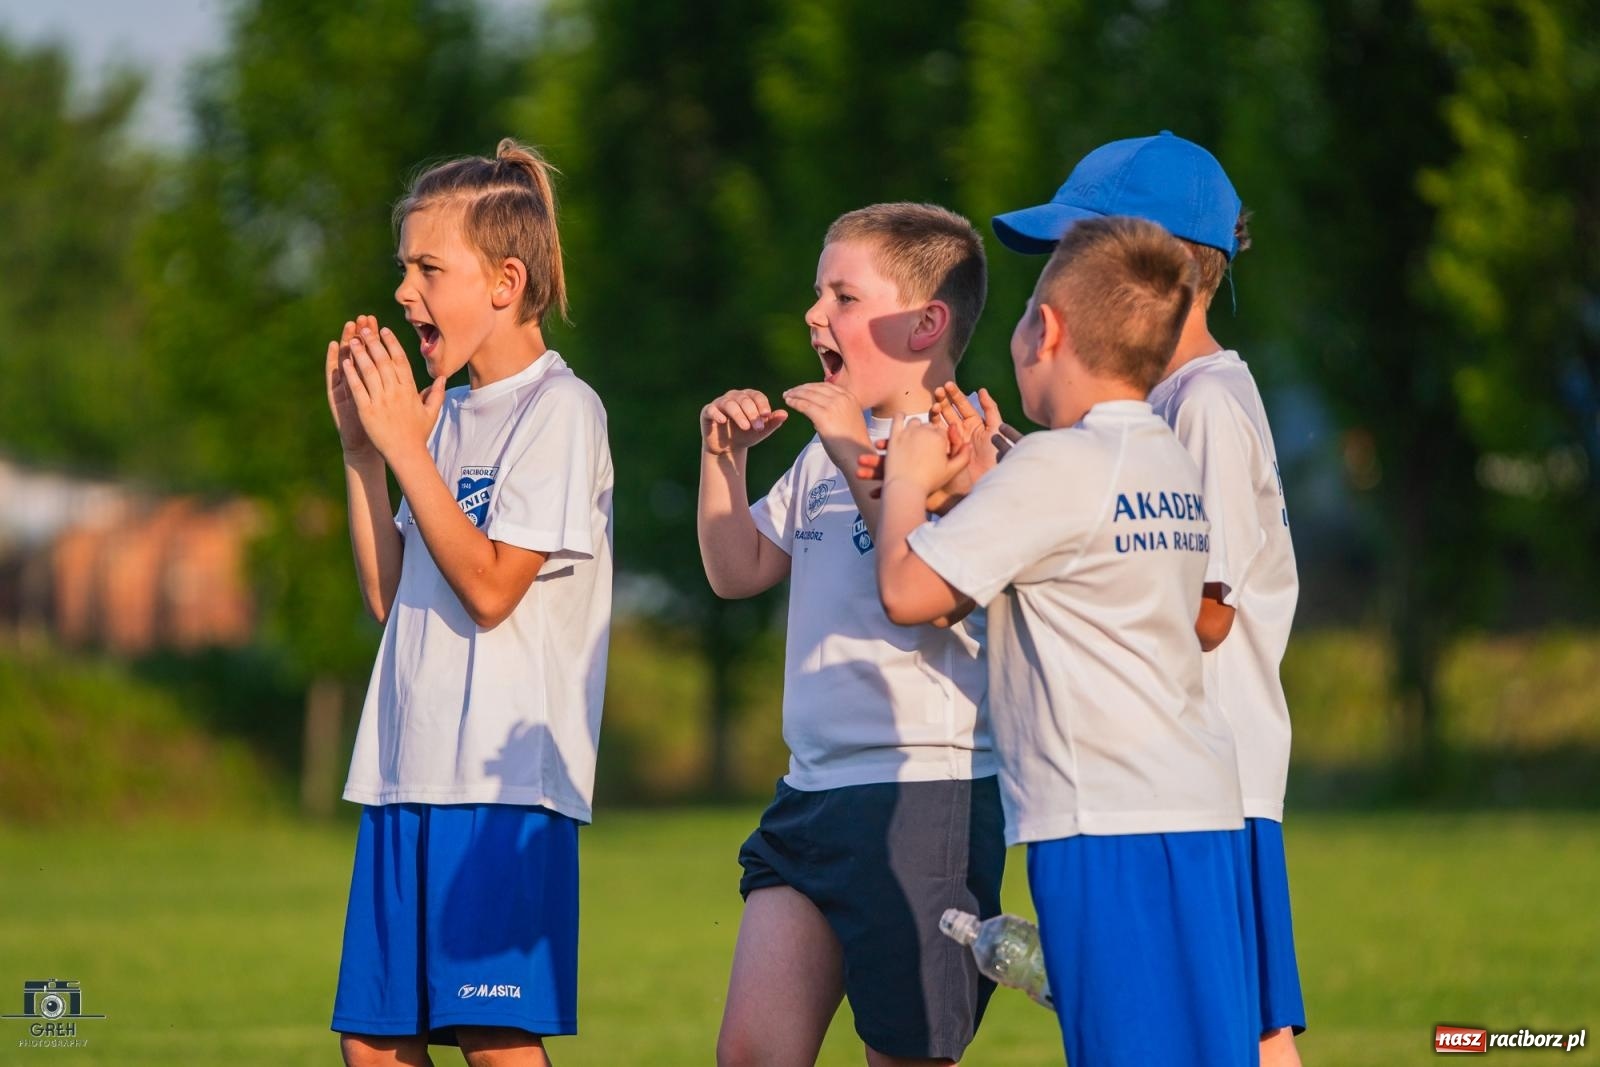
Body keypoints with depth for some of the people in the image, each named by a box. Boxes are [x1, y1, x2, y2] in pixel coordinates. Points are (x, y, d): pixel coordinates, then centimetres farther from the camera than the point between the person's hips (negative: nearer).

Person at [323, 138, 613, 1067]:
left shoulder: (560, 408, -7)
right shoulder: (446, 413, 17)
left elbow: (491, 587, -15)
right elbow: (389, 594, 14)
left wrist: (405, 445, -12)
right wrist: (362, 447, 7)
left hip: (505, 778, -8)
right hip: (409, 774, 8)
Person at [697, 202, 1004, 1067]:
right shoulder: (828, 454, 16)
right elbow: (739, 570, 26)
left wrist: (857, 455, -21)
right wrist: (724, 457, 10)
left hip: (924, 797, -8)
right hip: (812, 792, 8)